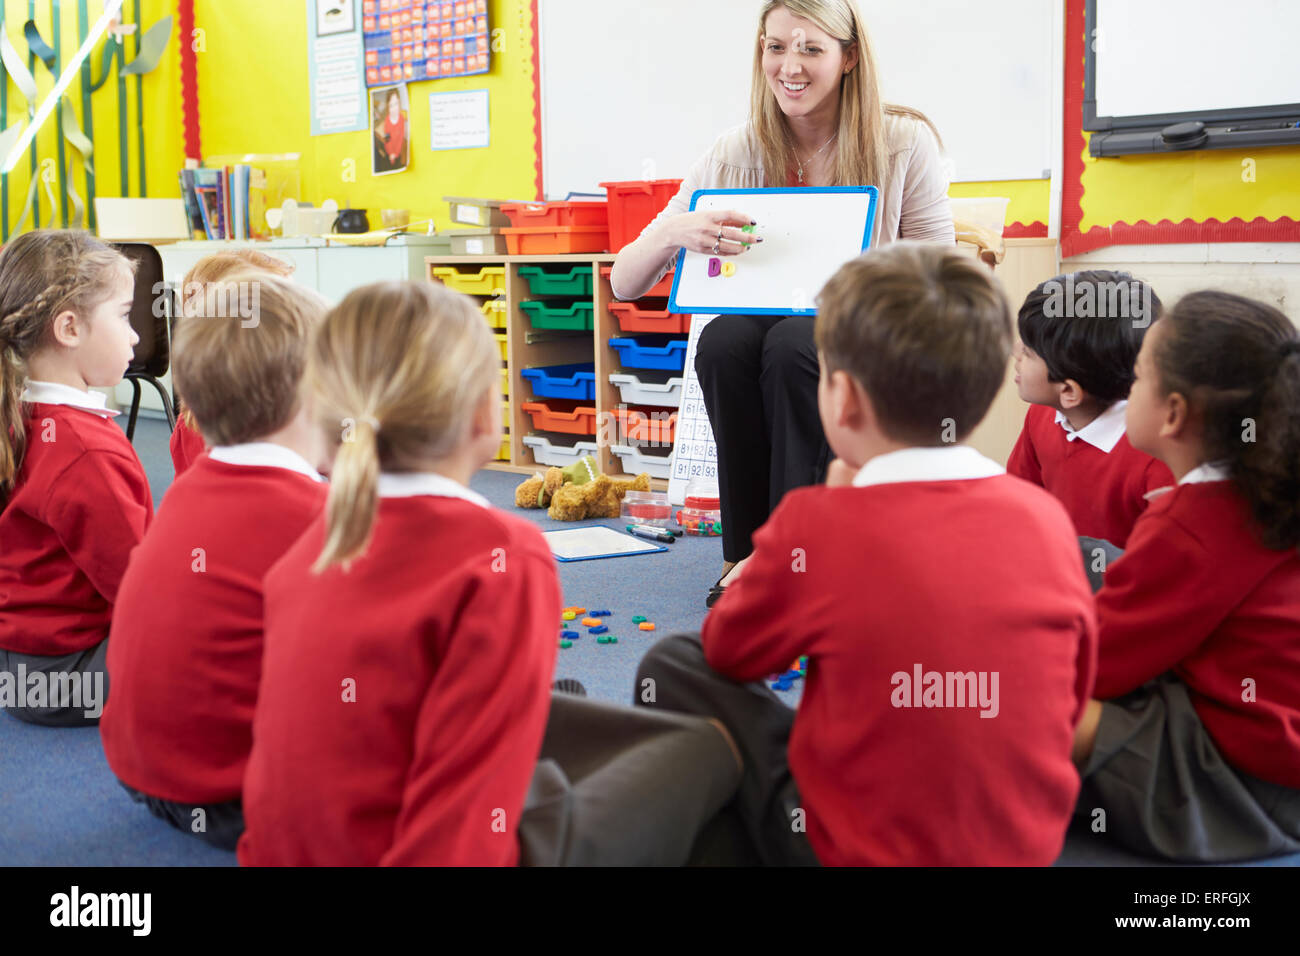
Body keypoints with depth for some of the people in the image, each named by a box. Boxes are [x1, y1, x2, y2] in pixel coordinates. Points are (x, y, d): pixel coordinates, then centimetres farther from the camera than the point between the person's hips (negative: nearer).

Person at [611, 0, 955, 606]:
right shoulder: (738, 153, -2)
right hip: (764, 324, 2)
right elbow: (624, 284, -5)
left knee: (792, 342, -34)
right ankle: (745, 552, -19)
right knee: (724, 341, -31)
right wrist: (674, 233, -28)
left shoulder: (904, 143, -6)